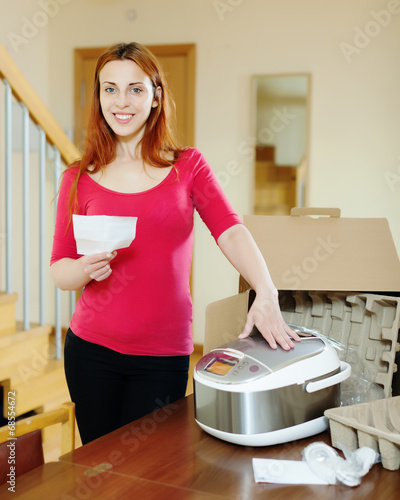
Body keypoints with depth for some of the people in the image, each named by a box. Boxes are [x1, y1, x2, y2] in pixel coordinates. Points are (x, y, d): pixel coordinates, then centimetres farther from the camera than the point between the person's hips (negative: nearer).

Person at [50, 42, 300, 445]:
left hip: (165, 355, 0)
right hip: (92, 350, 1)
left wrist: (266, 295, -27)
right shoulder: (79, 179, 2)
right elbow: (58, 271, 3)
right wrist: (85, 269, -20)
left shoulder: (188, 165, 2)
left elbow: (231, 232, -11)